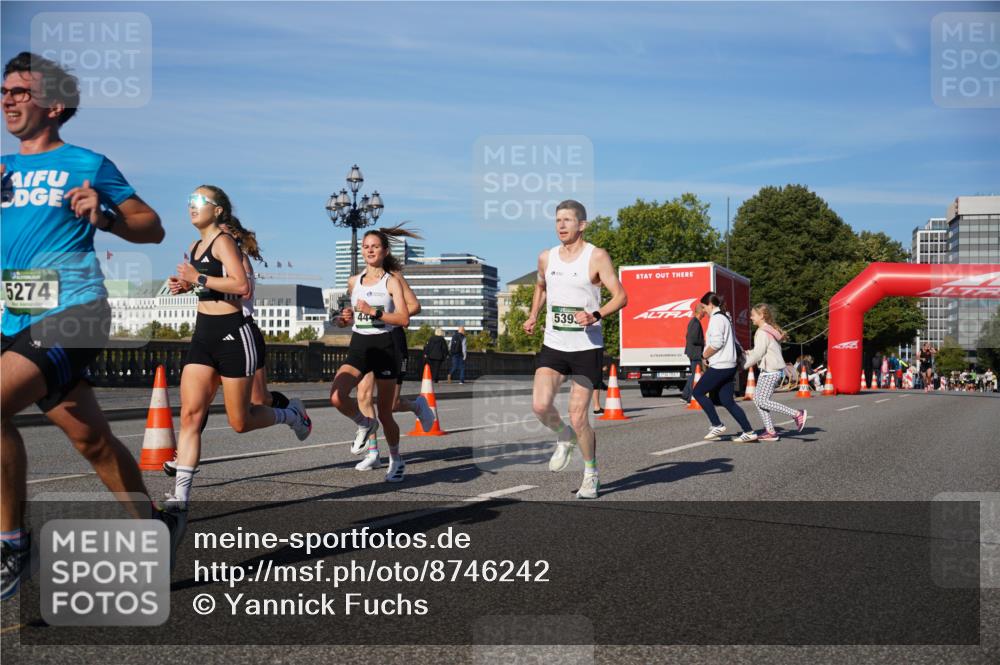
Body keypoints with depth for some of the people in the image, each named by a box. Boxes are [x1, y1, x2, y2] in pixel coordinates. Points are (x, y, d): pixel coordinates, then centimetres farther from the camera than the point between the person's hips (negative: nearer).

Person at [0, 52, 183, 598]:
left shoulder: (87, 164, 3)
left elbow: (152, 228, 5)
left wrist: (103, 217, -12)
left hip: (71, 312, -6)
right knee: (91, 440, 11)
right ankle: (156, 527, 28)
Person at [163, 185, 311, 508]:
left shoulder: (223, 241, -10)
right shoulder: (194, 248, 15)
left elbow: (241, 286, -25)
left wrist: (198, 278, -20)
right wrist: (185, 284, 13)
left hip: (233, 336, -8)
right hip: (203, 335, 8)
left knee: (240, 423, 1)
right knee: (190, 414, -4)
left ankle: (291, 414, 31)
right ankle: (180, 495, -5)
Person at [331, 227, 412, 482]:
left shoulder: (391, 281, -3)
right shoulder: (353, 281, 10)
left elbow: (404, 319, -14)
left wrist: (373, 311, -22)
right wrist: (345, 319, 2)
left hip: (384, 347, -4)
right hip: (358, 347, 4)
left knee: (385, 413, 3)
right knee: (337, 397, -22)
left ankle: (396, 460, 27)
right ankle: (365, 424, 10)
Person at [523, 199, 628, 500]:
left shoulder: (597, 256, -7)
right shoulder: (546, 257, 8)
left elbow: (620, 296, -10)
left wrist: (595, 315, -26)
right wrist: (533, 316, 13)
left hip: (586, 348, -4)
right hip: (553, 345, 4)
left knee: (578, 417, -2)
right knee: (540, 405, -16)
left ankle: (591, 473, 21)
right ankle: (564, 437, 18)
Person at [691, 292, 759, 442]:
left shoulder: (716, 318, -12)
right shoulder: (726, 318, 20)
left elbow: (716, 343, -20)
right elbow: (734, 342, 23)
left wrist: (705, 355, -8)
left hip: (719, 366, -10)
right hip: (730, 366, 10)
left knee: (698, 392, 0)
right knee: (727, 400, 9)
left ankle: (717, 425, -2)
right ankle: (749, 431, 4)